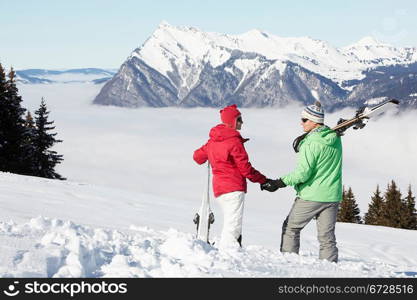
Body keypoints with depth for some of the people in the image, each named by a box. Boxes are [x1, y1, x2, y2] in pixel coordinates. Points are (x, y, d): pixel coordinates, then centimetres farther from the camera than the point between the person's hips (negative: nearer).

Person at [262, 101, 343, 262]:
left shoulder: (311, 143, -18)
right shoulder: (335, 138, 5)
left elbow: (303, 173, -21)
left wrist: (279, 183, -16)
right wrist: (301, 146, 4)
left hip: (311, 196, -6)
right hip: (333, 196, 6)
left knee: (291, 228, 11)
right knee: (327, 236, 8)